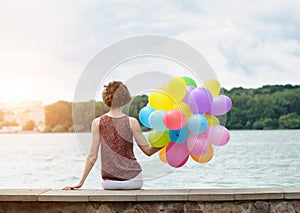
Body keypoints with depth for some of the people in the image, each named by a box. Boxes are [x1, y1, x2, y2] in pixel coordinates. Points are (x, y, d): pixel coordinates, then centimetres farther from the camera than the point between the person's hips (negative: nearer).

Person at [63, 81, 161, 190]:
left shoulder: (98, 122, -5)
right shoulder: (132, 122, -8)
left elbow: (92, 156, -4)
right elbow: (148, 151, -3)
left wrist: (80, 182, 3)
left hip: (108, 182, 2)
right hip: (132, 179, -1)